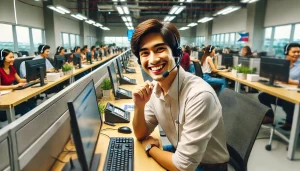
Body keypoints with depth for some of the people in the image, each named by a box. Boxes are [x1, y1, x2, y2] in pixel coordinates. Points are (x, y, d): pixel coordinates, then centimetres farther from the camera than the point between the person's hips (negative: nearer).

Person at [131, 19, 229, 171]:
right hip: (180, 153, 6)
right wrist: (139, 106, -18)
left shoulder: (199, 95, -31)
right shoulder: (154, 87, -9)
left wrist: (149, 147, -11)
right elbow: (141, 135, 0)